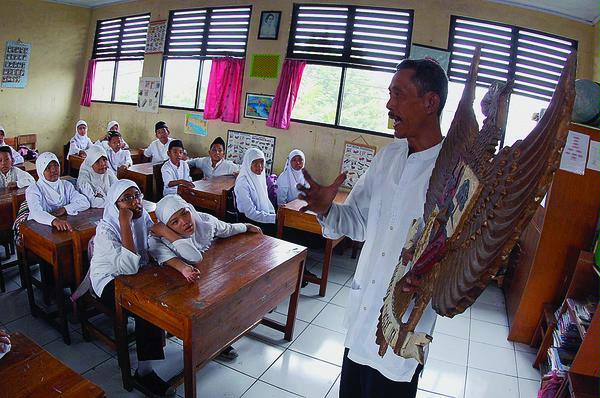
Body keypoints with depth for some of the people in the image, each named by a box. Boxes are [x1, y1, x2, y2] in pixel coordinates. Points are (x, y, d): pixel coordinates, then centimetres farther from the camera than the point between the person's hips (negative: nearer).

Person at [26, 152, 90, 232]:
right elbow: (36, 213, -21)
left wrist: (64, 209, -16)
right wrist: (54, 220, -40)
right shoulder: (33, 190, -3)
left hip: (65, 228, 3)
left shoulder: (66, 185, 11)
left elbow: (85, 203, -1)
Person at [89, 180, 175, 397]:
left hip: (138, 274, 6)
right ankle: (145, 371, -11)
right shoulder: (106, 229, -24)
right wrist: (125, 224, -36)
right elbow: (129, 267, -36)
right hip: (110, 281, -6)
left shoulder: (143, 217, -5)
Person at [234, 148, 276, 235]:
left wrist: (275, 214, 1)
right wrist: (276, 218, -21)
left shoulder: (260, 177, 6)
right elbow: (251, 213, -20)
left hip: (264, 215, 7)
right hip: (250, 220, -7)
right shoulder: (243, 183, -17)